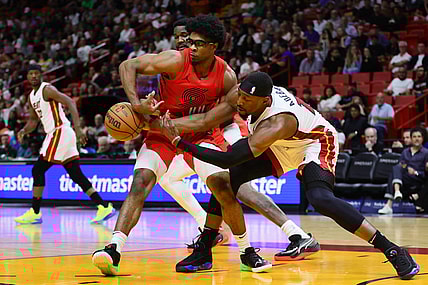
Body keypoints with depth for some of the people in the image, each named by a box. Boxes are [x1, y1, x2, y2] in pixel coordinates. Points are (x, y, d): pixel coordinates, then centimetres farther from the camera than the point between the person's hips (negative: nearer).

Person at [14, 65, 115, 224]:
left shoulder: (47, 89, -9)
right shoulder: (32, 96, 19)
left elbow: (70, 103, -19)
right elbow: (33, 120, 28)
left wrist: (77, 127, -30)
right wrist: (24, 130, 6)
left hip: (60, 132, -9)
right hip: (54, 135, 9)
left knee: (38, 170, -6)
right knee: (76, 175, 6)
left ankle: (35, 213, 0)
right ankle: (104, 207, 4)